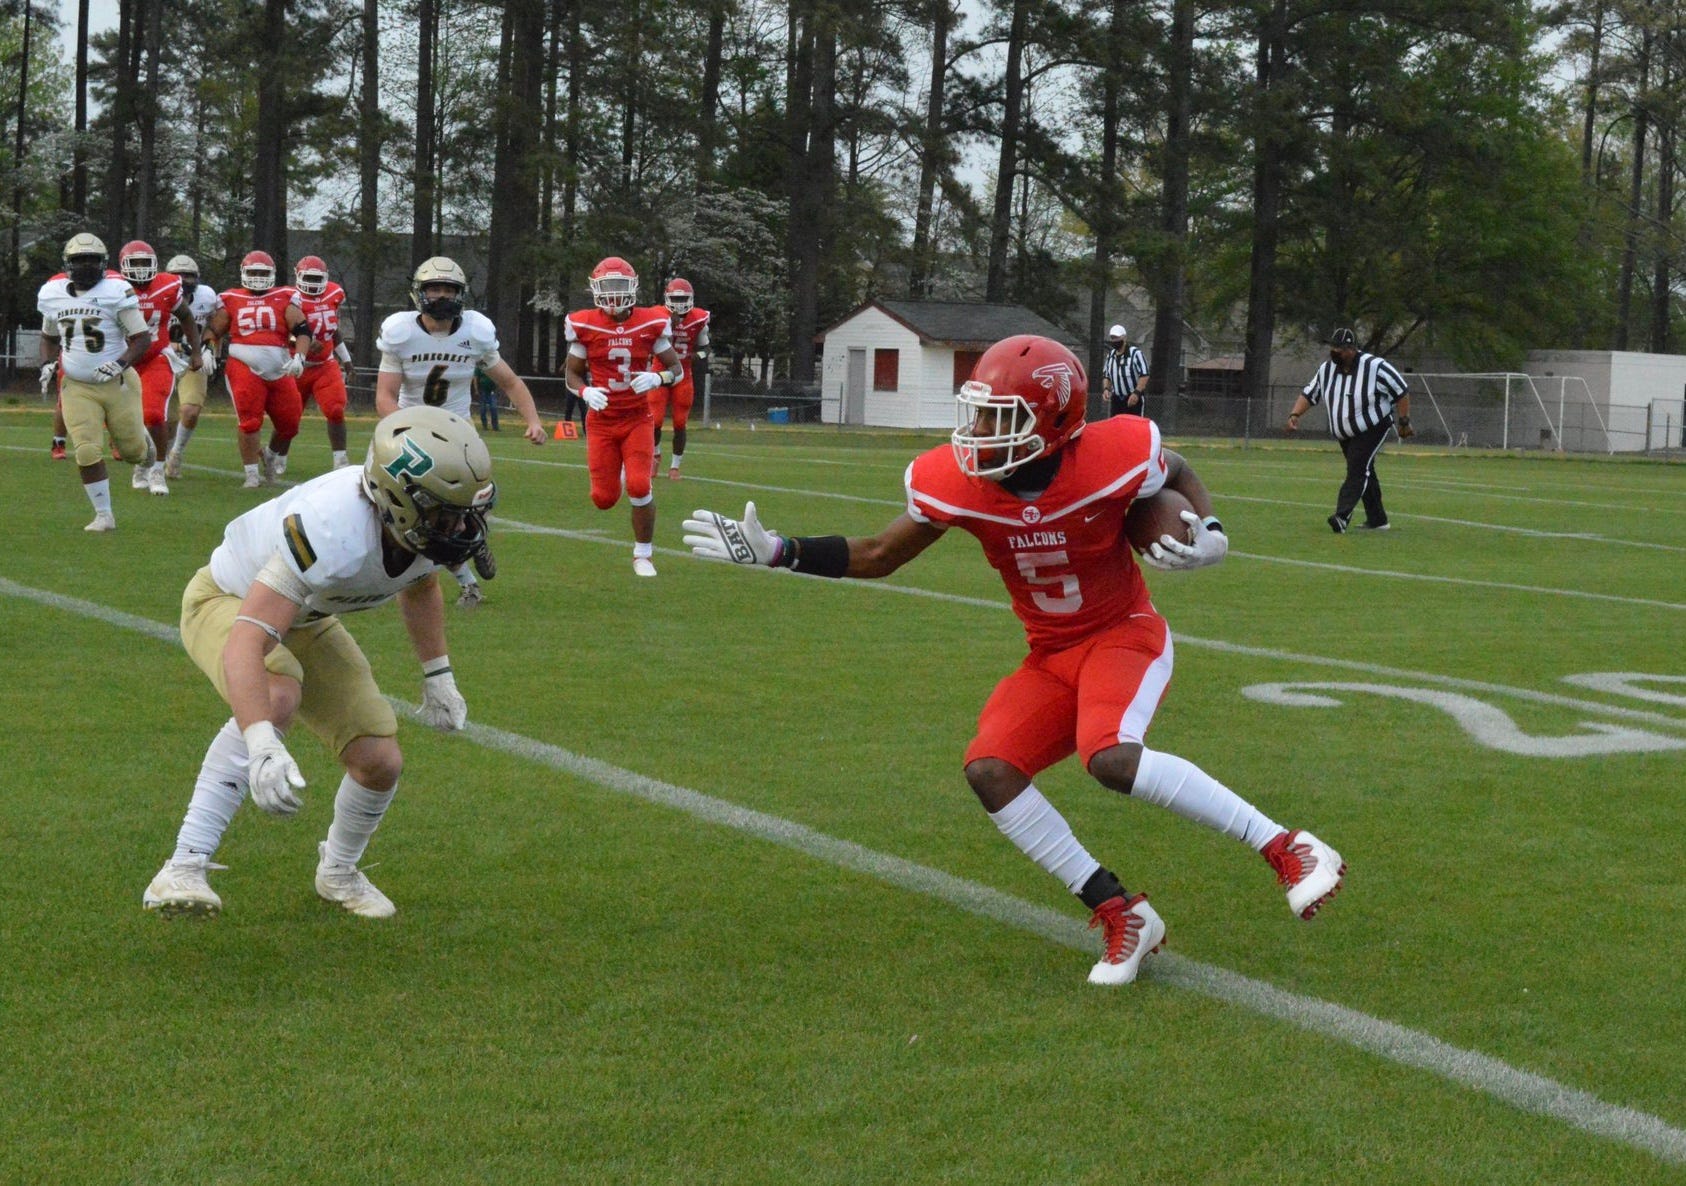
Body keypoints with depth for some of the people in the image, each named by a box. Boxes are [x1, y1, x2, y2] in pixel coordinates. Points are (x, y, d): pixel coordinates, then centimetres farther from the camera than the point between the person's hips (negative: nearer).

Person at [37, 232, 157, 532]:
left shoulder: (116, 291, -14)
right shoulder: (52, 293, 1)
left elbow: (142, 338, -10)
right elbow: (49, 337, 18)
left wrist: (121, 364, -25)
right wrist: (48, 364, 0)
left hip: (117, 384, -2)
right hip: (76, 387, 2)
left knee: (131, 450, 8)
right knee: (87, 453, -8)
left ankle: (142, 440, 45)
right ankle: (104, 516, 5)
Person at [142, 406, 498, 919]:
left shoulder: (429, 527, -20)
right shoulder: (335, 531, -44)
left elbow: (420, 586, 9)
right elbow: (247, 642, -51)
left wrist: (437, 676, 11)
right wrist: (262, 746, -62)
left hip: (305, 622, 7)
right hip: (227, 602, -7)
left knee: (380, 762, -2)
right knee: (277, 698, -39)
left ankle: (338, 872, 30)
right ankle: (185, 867, -33)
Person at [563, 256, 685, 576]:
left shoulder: (650, 323, -5)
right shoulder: (585, 326, -6)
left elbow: (676, 368, 4)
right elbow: (573, 375, 4)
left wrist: (656, 378, -18)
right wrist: (586, 392, -19)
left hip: (637, 418, 0)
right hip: (601, 420, 0)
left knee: (639, 487, -14)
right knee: (605, 499, 1)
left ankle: (643, 555, 6)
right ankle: (612, 473, 40)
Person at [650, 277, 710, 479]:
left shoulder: (698, 320, -3)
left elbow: (704, 347, 11)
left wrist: (699, 355, -11)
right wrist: (671, 325, -27)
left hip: (683, 376, 2)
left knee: (680, 423, 3)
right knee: (655, 420, -6)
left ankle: (675, 467, 15)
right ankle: (656, 454, 23)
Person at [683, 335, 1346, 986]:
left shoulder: (1114, 458, -22)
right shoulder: (956, 482, -13)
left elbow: (1179, 475, 3)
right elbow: (879, 557, 1)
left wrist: (1209, 535, -17)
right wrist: (773, 552, -8)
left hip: (1124, 636, -5)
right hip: (1051, 659, 5)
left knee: (1112, 758, -33)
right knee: (988, 769, -17)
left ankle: (1286, 849, -20)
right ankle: (1119, 916, -7)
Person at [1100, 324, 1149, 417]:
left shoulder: (1135, 354, -13)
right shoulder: (1110, 355, 9)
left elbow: (1144, 375, -16)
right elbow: (1106, 375, 19)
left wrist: (1136, 393, -24)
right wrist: (1106, 389, 0)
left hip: (1135, 399, -7)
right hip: (1117, 399, 7)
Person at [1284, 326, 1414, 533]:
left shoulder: (1375, 366, -17)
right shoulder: (1327, 369, 0)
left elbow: (1401, 392, -10)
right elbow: (1309, 394, 7)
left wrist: (1404, 422, -11)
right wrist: (1294, 414, -10)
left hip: (1373, 429, -7)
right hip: (1345, 434, 7)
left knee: (1357, 470, -19)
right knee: (1364, 472, 12)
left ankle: (1342, 516, -32)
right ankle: (1377, 520, 21)